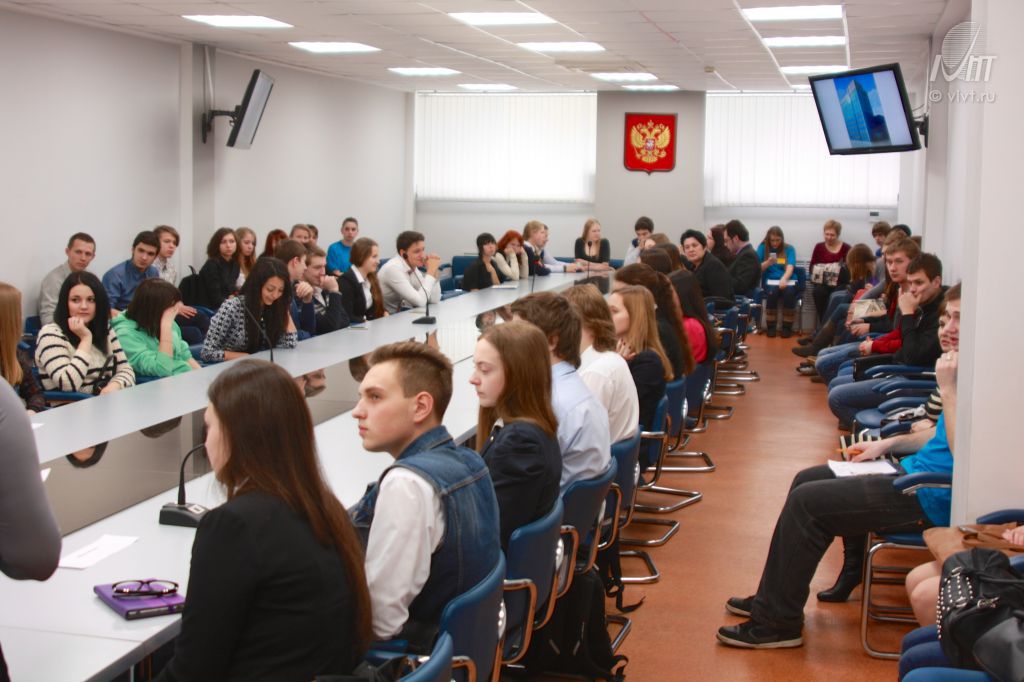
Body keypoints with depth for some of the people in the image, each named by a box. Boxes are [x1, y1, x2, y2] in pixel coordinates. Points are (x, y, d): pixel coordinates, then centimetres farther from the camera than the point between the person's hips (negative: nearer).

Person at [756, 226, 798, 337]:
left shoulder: (789, 249, 5)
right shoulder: (763, 248, 6)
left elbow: (790, 268, -11)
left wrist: (784, 279, -32)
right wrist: (768, 263, -19)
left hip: (787, 280, 0)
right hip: (771, 281, 0)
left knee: (789, 292, -34)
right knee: (772, 292, -34)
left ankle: (787, 327, -19)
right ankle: (770, 326, -17)